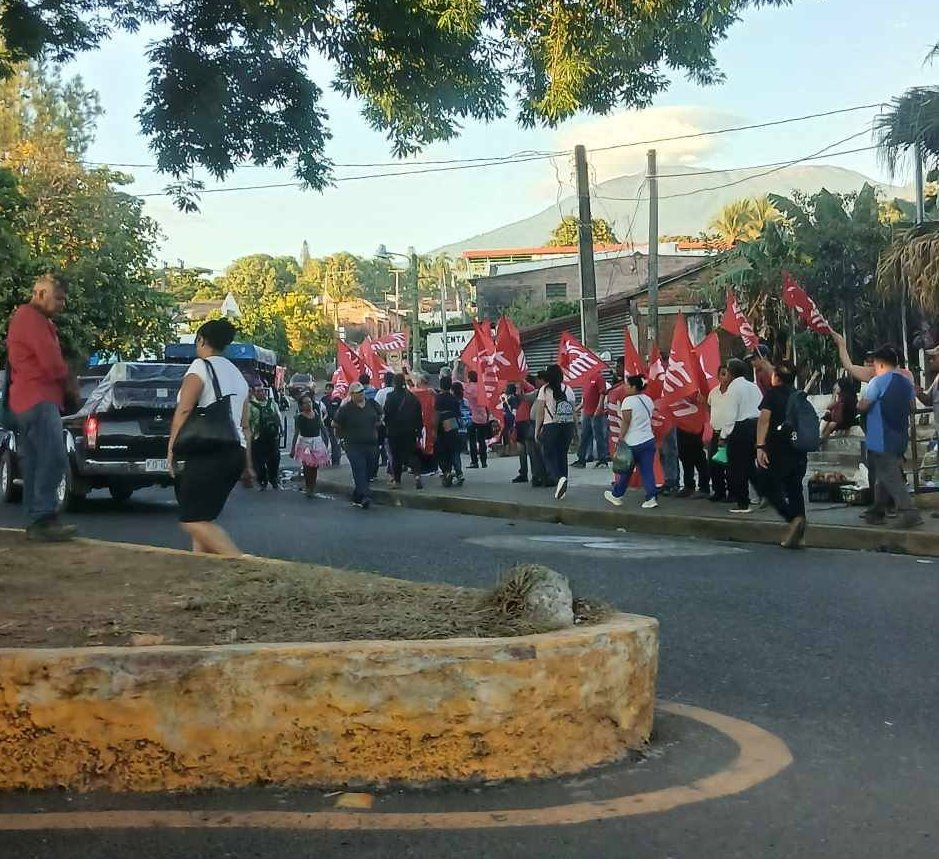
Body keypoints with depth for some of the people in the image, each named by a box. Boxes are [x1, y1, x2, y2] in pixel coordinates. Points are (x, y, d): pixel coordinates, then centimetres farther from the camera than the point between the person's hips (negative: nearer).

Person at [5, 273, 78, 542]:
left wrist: (66, 383, 7)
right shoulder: (32, 318, -9)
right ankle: (44, 520, -23)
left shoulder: (30, 318, 25)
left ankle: (35, 521, 11)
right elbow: (51, 361, -16)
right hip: (38, 400, -11)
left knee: (35, 465, 9)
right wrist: (70, 383, 1)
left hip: (28, 401, 11)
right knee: (53, 460, -18)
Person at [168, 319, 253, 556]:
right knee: (203, 518, 14)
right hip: (235, 454, 8)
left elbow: (183, 410, -13)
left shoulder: (200, 367, -4)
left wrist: (172, 450, -8)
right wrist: (247, 465, 19)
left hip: (208, 454, -8)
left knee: (192, 521, -10)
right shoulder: (237, 374, 20)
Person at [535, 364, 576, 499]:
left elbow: (540, 413, -4)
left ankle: (559, 478, -25)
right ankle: (562, 486, 15)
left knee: (549, 456, 1)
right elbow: (573, 411, 8)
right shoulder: (569, 389, 8)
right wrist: (575, 429, 15)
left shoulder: (545, 390, -4)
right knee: (562, 455, 13)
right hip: (568, 426, 4)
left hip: (551, 427, -4)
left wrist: (537, 430, 3)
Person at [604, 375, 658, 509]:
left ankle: (616, 496, 24)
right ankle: (651, 498, -7)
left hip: (633, 443, -6)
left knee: (625, 470, 9)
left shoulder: (629, 401, -12)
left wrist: (620, 437, -11)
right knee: (647, 470, 2)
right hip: (649, 440, 6)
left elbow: (626, 422, -15)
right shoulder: (648, 399, 10)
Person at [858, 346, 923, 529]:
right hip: (900, 437, 8)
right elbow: (910, 406, 16)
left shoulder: (878, 382, -12)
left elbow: (862, 407, -11)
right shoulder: (907, 383, 10)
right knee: (887, 474, 17)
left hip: (882, 439, -8)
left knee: (889, 477, -7)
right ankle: (877, 512, 23)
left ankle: (909, 513, -16)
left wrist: (858, 406, 11)